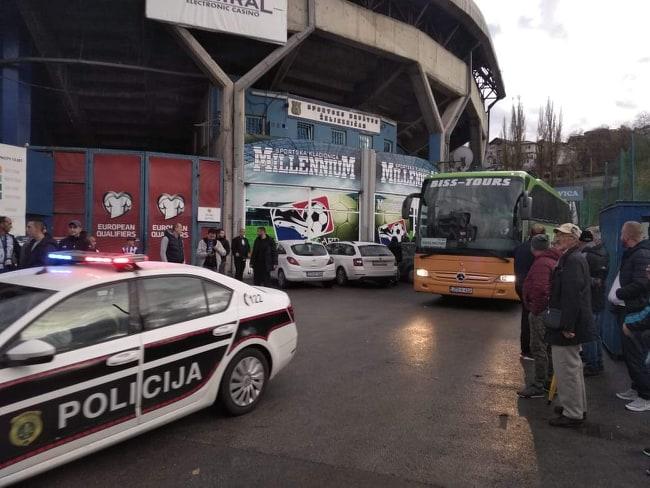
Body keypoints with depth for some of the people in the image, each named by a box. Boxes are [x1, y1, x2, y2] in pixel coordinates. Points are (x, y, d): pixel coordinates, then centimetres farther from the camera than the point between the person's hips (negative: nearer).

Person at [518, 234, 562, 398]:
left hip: (541, 312, -10)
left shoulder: (541, 263, -18)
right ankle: (549, 380, 30)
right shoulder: (554, 260, 14)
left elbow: (540, 289, -28)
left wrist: (536, 309, -18)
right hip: (552, 310, 10)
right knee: (547, 347, 19)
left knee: (538, 348, -3)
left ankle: (538, 387, 4)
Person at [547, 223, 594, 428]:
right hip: (571, 324, 11)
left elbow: (573, 296, -25)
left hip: (568, 325, -11)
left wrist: (567, 326, -24)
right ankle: (578, 407, 35)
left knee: (567, 368, -1)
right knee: (573, 366, 21)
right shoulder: (571, 258, 13)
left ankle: (573, 414, 10)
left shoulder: (573, 260, -19)